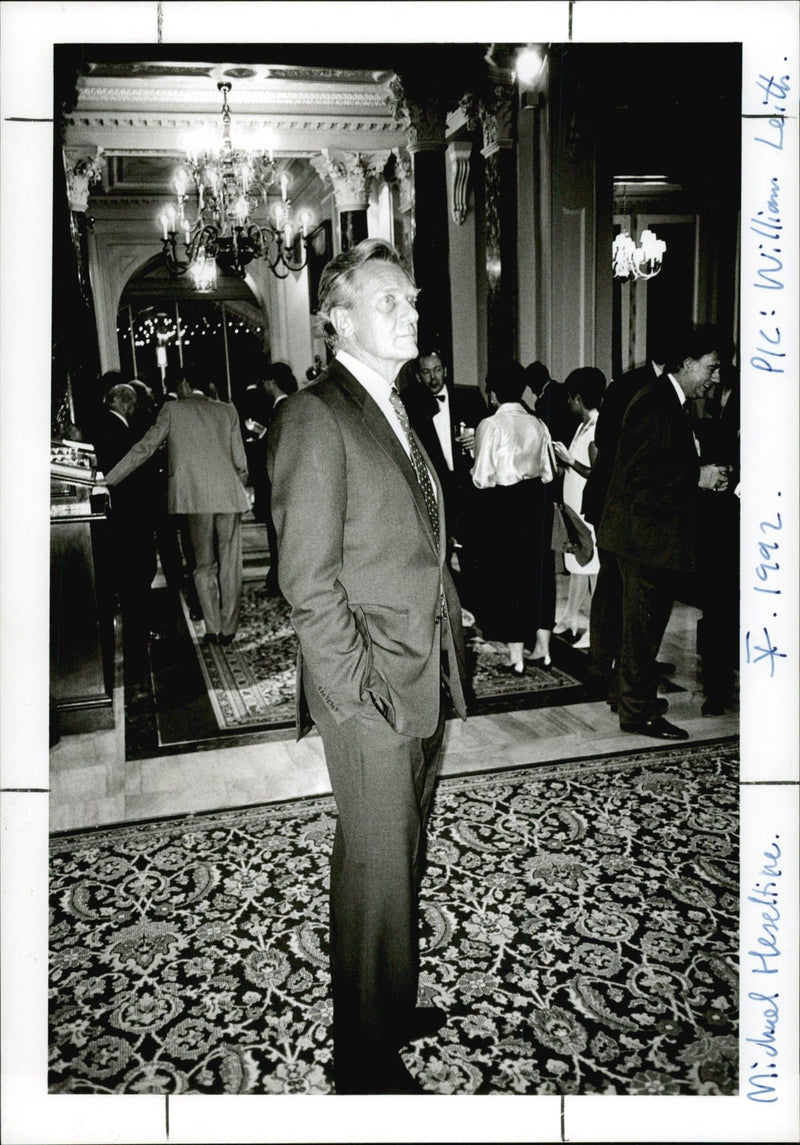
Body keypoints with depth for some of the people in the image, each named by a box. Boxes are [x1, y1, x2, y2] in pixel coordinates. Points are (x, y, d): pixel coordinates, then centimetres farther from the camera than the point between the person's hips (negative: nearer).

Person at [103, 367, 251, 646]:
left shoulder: (173, 409, 3)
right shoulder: (227, 411, 9)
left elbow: (145, 448, -1)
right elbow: (240, 461, 7)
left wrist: (109, 479, 3)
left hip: (195, 497, -1)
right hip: (229, 496, 2)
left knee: (203, 564, 9)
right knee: (230, 564, 9)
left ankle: (213, 628, 6)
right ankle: (228, 628, 11)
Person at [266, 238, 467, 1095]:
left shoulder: (399, 413, 14)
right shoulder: (314, 417, -14)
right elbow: (308, 582, -19)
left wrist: (448, 654, 13)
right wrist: (360, 692, -18)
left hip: (427, 679, 9)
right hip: (370, 691, -8)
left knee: (405, 856, 21)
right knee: (377, 869, 4)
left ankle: (393, 1004, 41)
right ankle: (366, 1063, 25)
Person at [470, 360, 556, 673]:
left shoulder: (490, 425, -11)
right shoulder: (537, 424, 4)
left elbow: (482, 478, -13)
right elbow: (548, 472, 8)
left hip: (503, 504, -5)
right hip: (538, 500, 5)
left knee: (507, 574, 4)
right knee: (540, 571, 15)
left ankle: (516, 657, 9)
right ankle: (542, 649, 22)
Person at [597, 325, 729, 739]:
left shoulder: (669, 402, 16)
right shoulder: (654, 402, -17)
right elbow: (641, 472, -24)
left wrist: (705, 472, 7)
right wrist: (697, 476, -17)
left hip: (655, 535, 11)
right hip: (646, 535, -11)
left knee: (644, 624, 19)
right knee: (642, 625, -2)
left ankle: (632, 694, 33)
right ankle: (638, 712, 9)